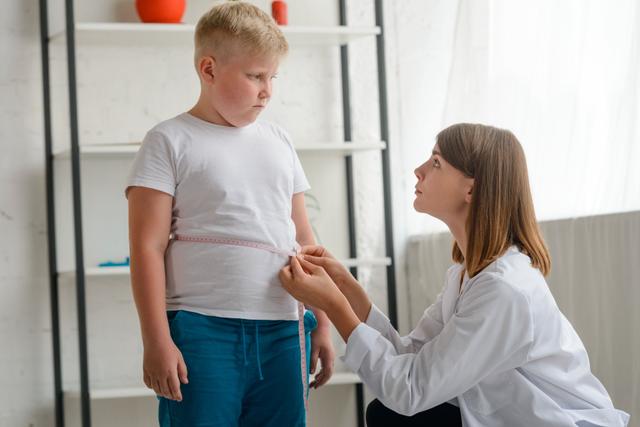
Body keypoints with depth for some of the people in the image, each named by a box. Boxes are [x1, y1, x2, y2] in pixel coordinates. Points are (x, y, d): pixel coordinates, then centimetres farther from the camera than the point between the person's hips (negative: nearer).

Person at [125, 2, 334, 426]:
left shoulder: (279, 143, 16)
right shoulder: (171, 142, 0)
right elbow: (148, 247, -5)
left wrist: (322, 324, 17)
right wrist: (157, 341, -11)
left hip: (283, 331, 5)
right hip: (203, 331, -5)